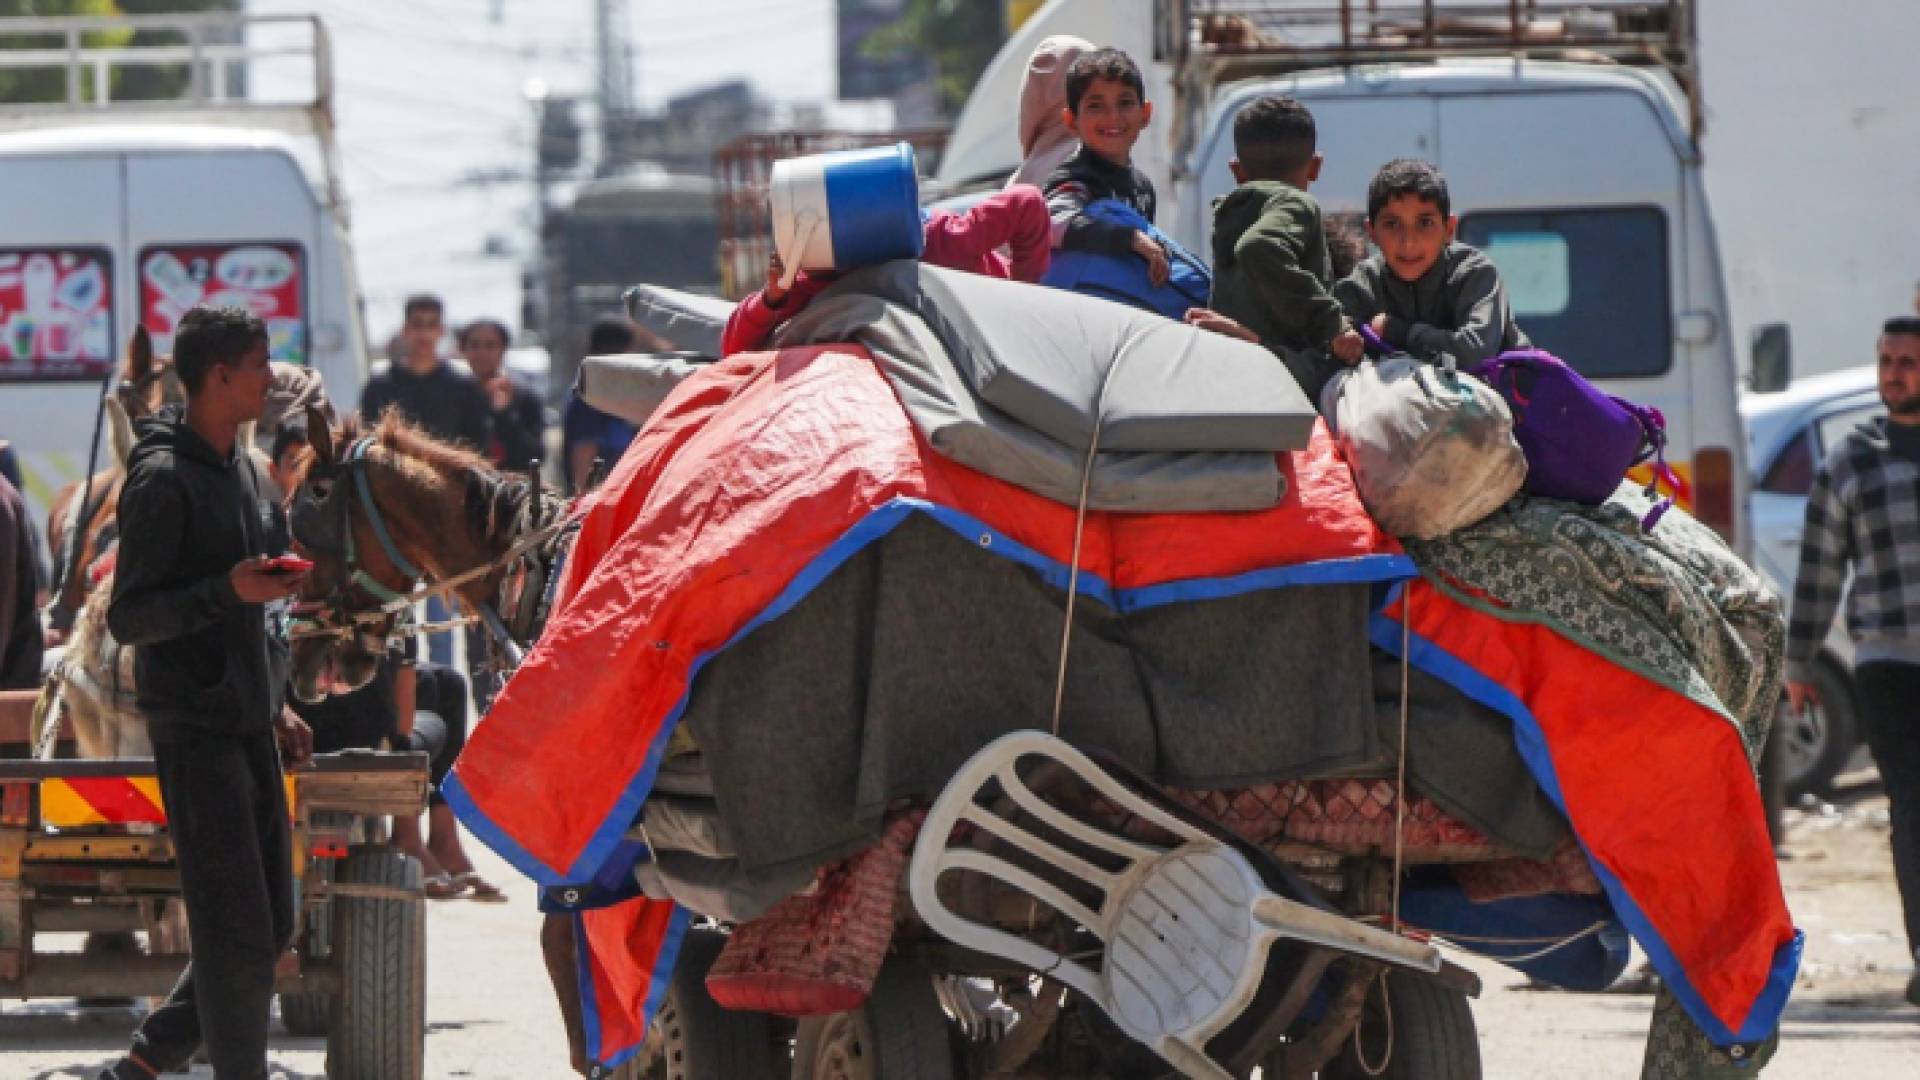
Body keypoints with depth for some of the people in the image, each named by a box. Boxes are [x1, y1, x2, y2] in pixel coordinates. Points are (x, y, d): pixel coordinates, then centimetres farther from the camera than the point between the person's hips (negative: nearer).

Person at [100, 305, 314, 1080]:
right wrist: (228, 590, -27)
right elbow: (128, 617, -16)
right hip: (195, 732, -9)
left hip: (249, 726, 9)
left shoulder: (240, 468, 14)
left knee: (270, 927, 10)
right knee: (236, 931, -8)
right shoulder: (164, 479, -13)